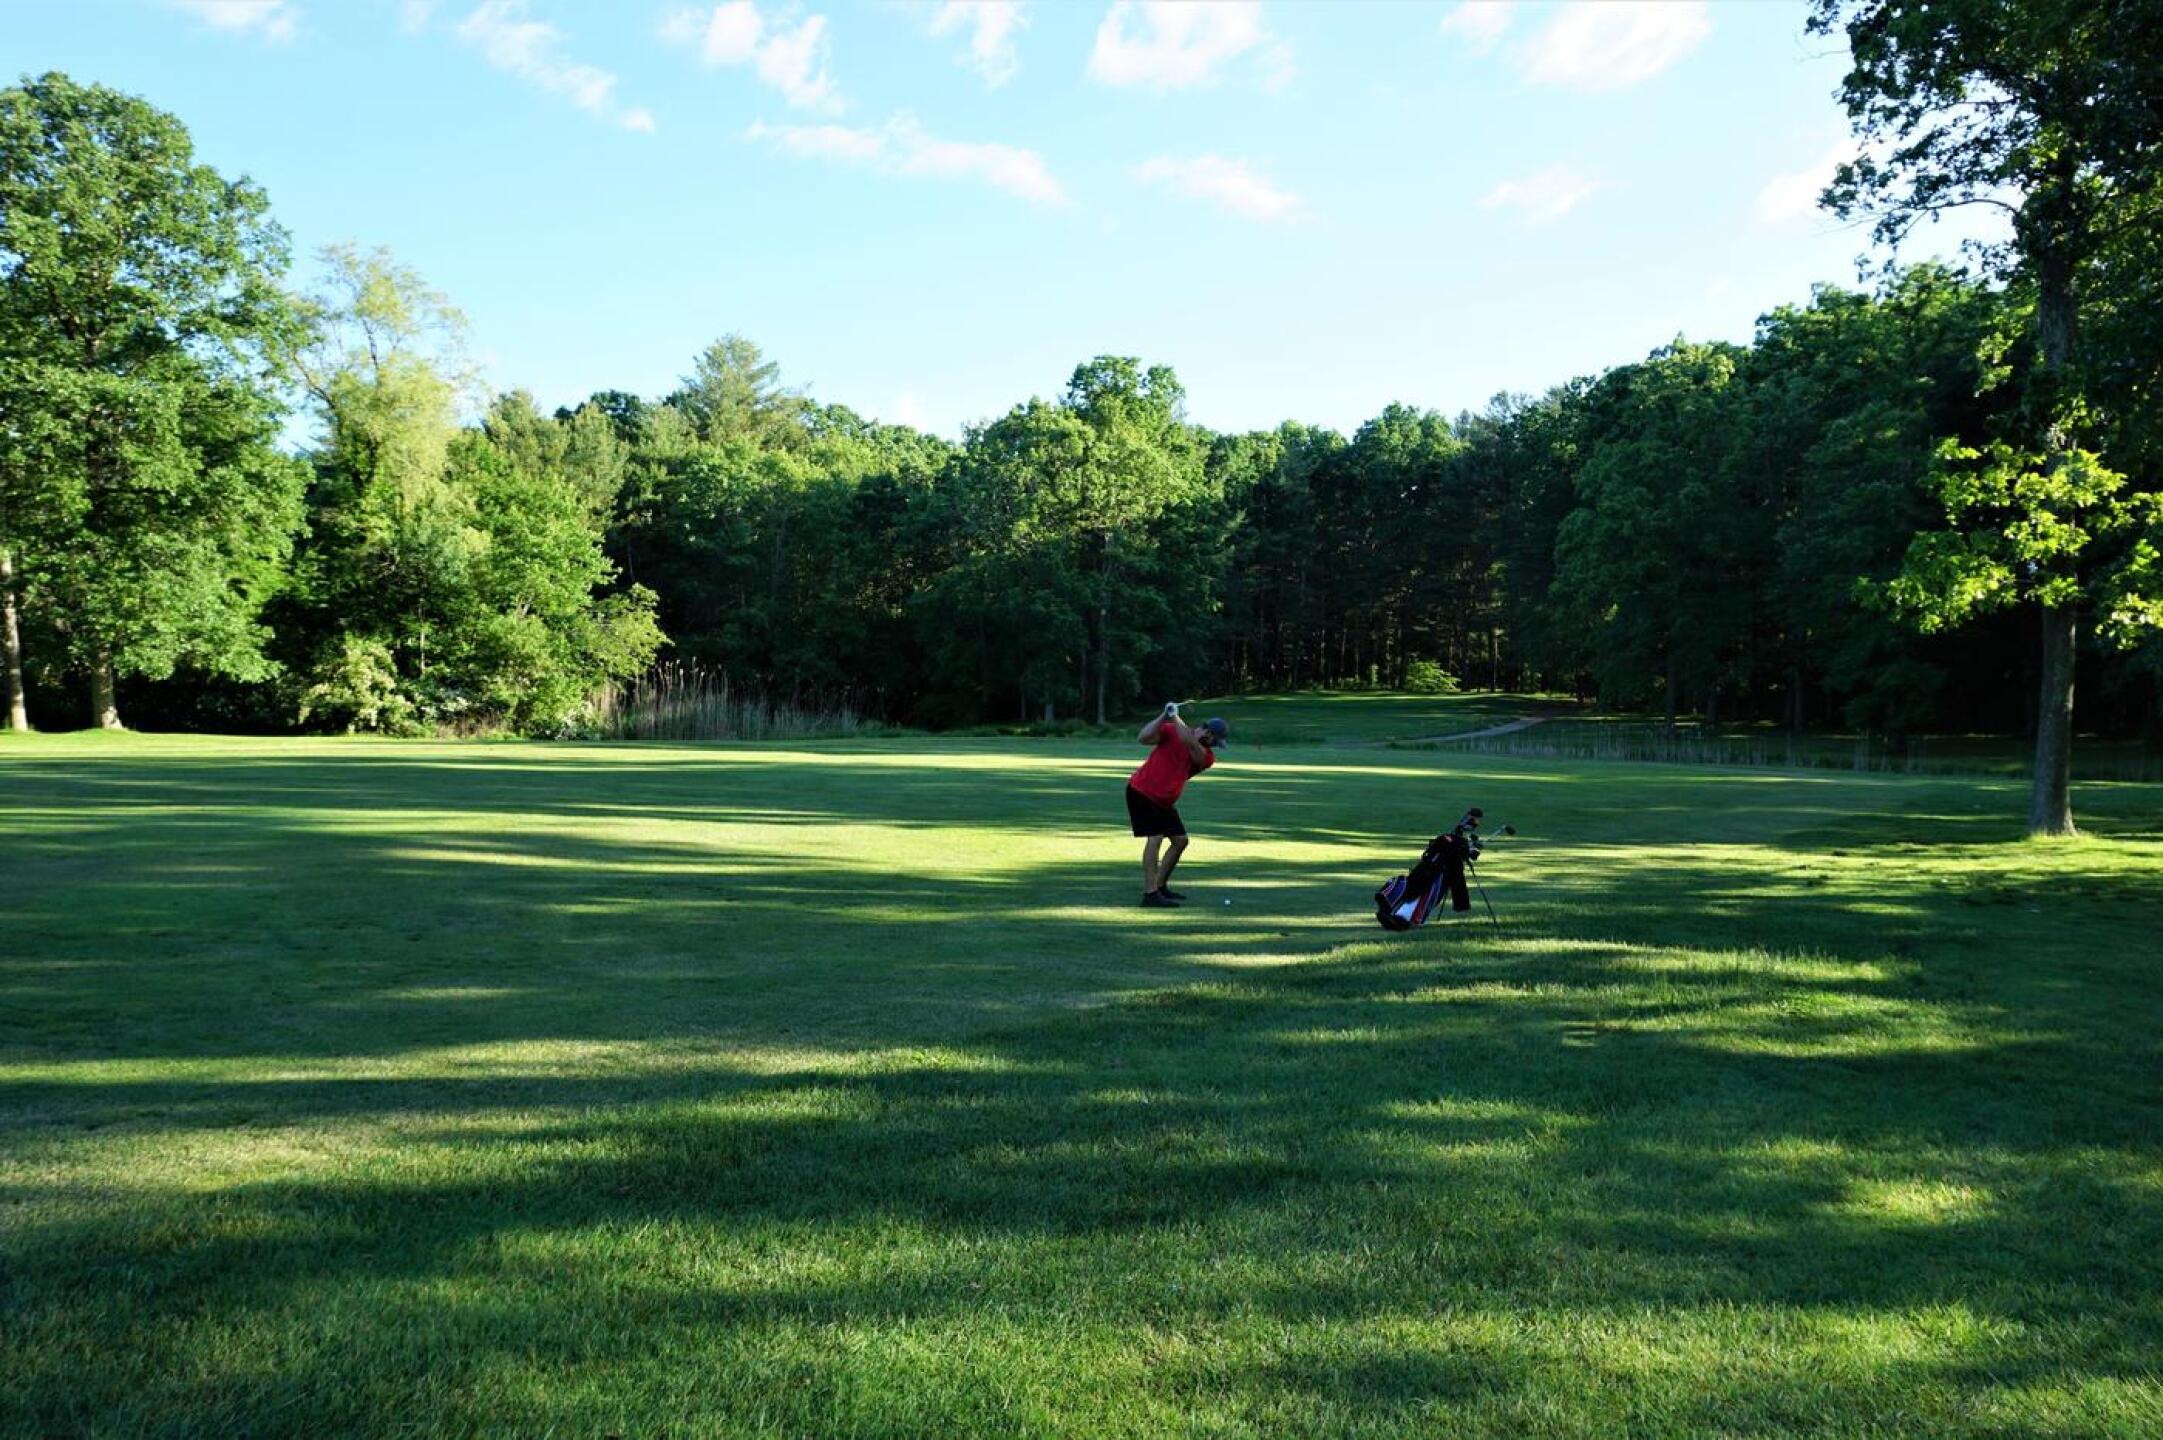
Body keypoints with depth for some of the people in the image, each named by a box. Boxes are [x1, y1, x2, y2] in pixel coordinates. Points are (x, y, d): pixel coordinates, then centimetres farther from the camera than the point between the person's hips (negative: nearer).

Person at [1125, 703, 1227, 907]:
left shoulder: (1207, 757, -5)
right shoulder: (1171, 731, -12)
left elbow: (1191, 744, -27)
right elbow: (1143, 738, -26)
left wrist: (1175, 718, -30)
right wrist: (1164, 717, -33)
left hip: (1165, 801, 7)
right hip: (1142, 791, -7)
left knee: (1180, 840, 9)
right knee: (1155, 838, -19)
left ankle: (1160, 886, 24)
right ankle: (1150, 894, -22)